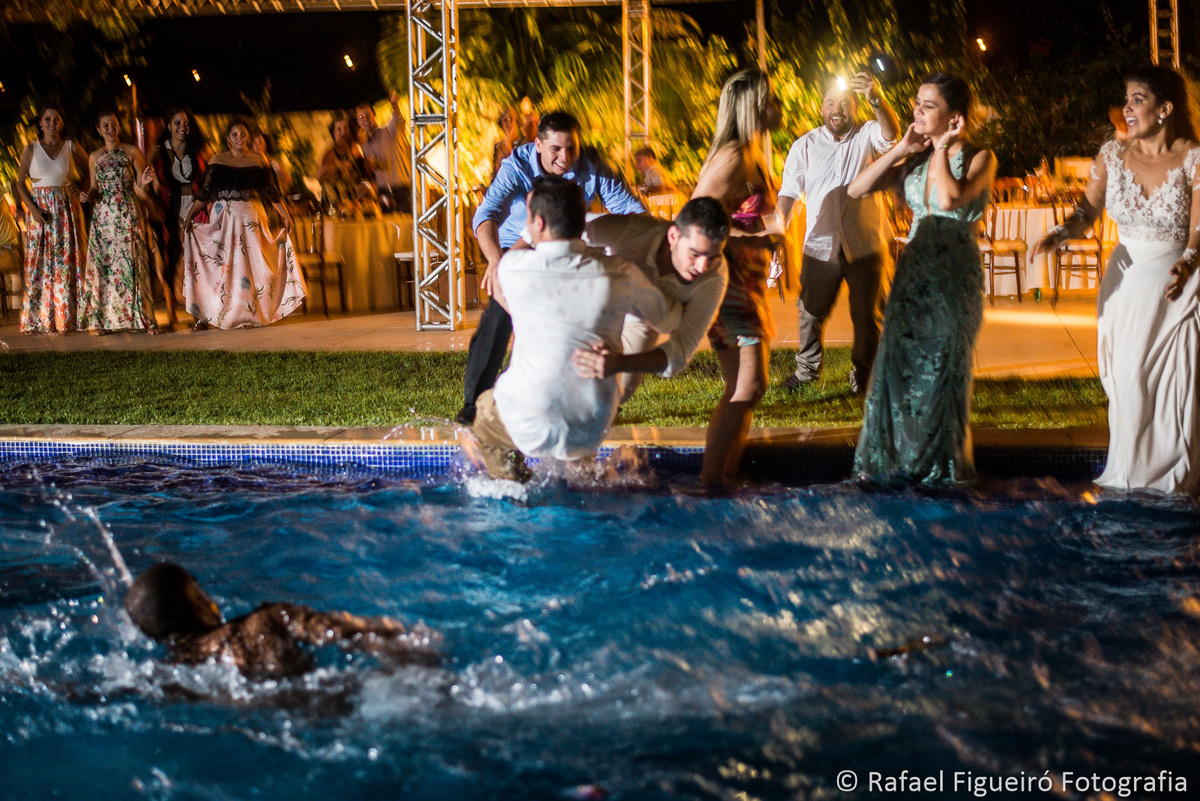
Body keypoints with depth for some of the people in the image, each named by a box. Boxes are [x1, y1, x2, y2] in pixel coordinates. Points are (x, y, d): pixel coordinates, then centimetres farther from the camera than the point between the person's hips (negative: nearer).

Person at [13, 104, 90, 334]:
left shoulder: (71, 147, 5)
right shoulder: (31, 149, 3)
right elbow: (20, 183, 3)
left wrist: (81, 188, -6)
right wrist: (33, 208, -11)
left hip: (66, 209, 1)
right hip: (39, 209, -1)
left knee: (68, 260, -2)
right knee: (41, 262, -2)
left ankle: (67, 318, 3)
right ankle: (40, 320, 1)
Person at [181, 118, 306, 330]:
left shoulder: (258, 162, 7)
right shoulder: (218, 161, 6)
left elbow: (272, 193, 8)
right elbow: (205, 193, 5)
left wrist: (286, 216, 2)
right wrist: (190, 215, -3)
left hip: (251, 217, 1)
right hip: (223, 216, 0)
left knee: (253, 262, -3)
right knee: (220, 263, -4)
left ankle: (252, 314, 2)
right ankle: (205, 315, -4)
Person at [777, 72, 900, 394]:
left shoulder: (867, 136, -1)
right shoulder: (805, 145, 4)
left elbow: (891, 133, -24)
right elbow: (788, 192, 1)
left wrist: (875, 99, -44)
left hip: (866, 245, -1)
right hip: (820, 245, 1)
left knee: (868, 315, 5)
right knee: (810, 311, 8)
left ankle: (864, 373, 23)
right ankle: (807, 368, 29)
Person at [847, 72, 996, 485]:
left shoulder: (979, 158, -8)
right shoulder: (916, 160, 8)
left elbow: (949, 198, -28)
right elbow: (857, 189, 2)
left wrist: (942, 147, -14)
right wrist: (902, 149, -3)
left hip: (954, 278, -5)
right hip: (912, 273, 5)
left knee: (939, 372, 2)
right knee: (898, 369, 6)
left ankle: (942, 469, 17)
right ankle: (897, 463, 19)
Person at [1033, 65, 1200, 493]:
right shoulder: (1113, 155, 1)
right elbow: (1087, 212, -3)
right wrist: (1059, 234, -24)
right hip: (1126, 282, 3)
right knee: (1127, 381, 4)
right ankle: (1127, 479, 20)